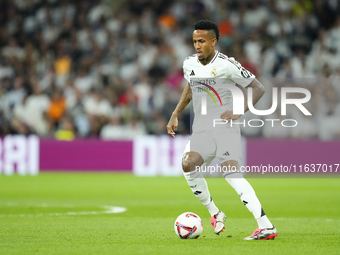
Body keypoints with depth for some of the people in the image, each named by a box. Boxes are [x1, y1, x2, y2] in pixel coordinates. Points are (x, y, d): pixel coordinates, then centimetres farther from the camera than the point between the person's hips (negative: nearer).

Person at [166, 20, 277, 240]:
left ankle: (266, 226, -25)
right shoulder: (189, 64, 10)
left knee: (232, 174, -22)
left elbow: (258, 88, -5)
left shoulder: (227, 65, -9)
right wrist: (175, 115, 25)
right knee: (188, 165, -21)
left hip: (225, 127, -5)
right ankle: (215, 213, 0)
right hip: (201, 129, 5)